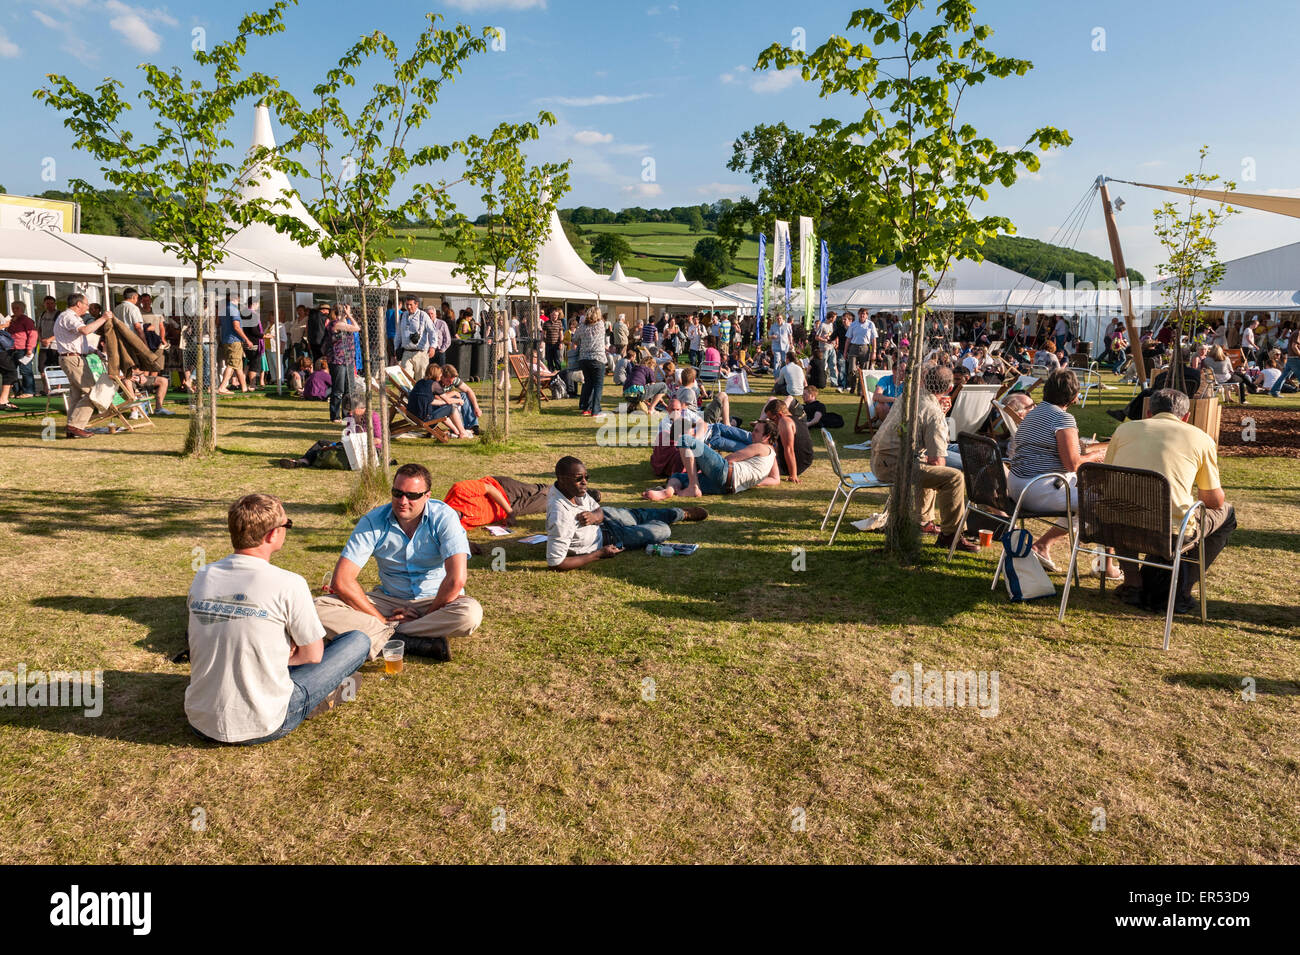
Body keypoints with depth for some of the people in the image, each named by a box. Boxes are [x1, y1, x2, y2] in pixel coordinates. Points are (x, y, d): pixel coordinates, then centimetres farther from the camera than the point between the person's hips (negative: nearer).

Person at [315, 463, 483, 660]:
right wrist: (382, 619, -16)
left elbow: (456, 579, -25)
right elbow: (342, 580, -14)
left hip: (437, 600, -2)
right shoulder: (372, 522, -10)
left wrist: (427, 616, -19)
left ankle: (386, 634, -21)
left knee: (471, 613, -36)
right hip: (389, 599, 3)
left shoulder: (444, 517, -16)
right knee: (321, 608, -20)